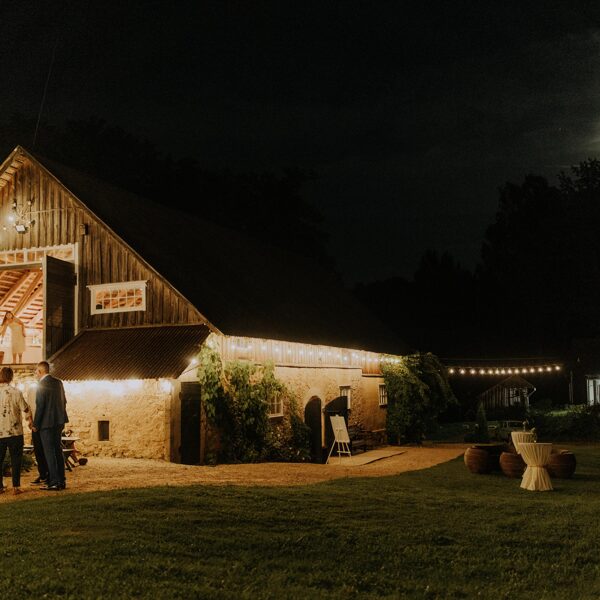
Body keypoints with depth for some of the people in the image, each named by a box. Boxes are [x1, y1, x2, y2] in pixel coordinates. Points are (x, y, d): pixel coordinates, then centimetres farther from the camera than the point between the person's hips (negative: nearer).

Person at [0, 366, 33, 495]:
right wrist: (30, 422, 13)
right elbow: (25, 410, -4)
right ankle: (16, 487, 4)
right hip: (14, 432, -2)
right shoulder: (16, 392, -9)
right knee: (15, 460, 6)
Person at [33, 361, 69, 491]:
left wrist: (35, 425, -7)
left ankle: (54, 483, -2)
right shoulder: (58, 382, 8)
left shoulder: (41, 385, -15)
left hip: (47, 423, -7)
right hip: (59, 422, 7)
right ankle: (61, 481, 18)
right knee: (58, 451, 14)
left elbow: (40, 406, -16)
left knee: (49, 453, -2)